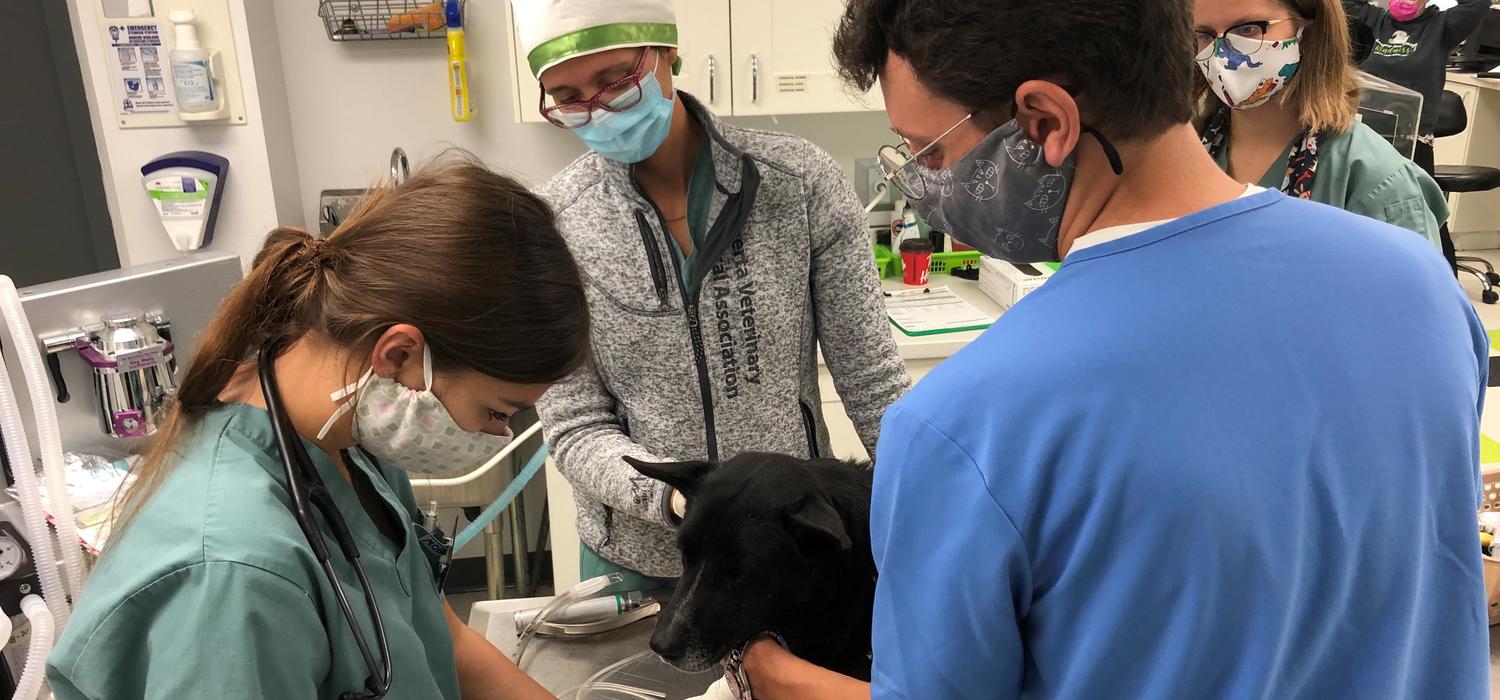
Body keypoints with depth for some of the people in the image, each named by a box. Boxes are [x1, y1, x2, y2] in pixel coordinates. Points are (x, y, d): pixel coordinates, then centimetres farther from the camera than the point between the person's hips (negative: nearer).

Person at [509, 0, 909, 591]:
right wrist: (677, 498, -26)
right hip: (636, 560, 1)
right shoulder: (552, 224, -11)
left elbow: (873, 384, -8)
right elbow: (577, 428, -9)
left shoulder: (800, 181, -12)